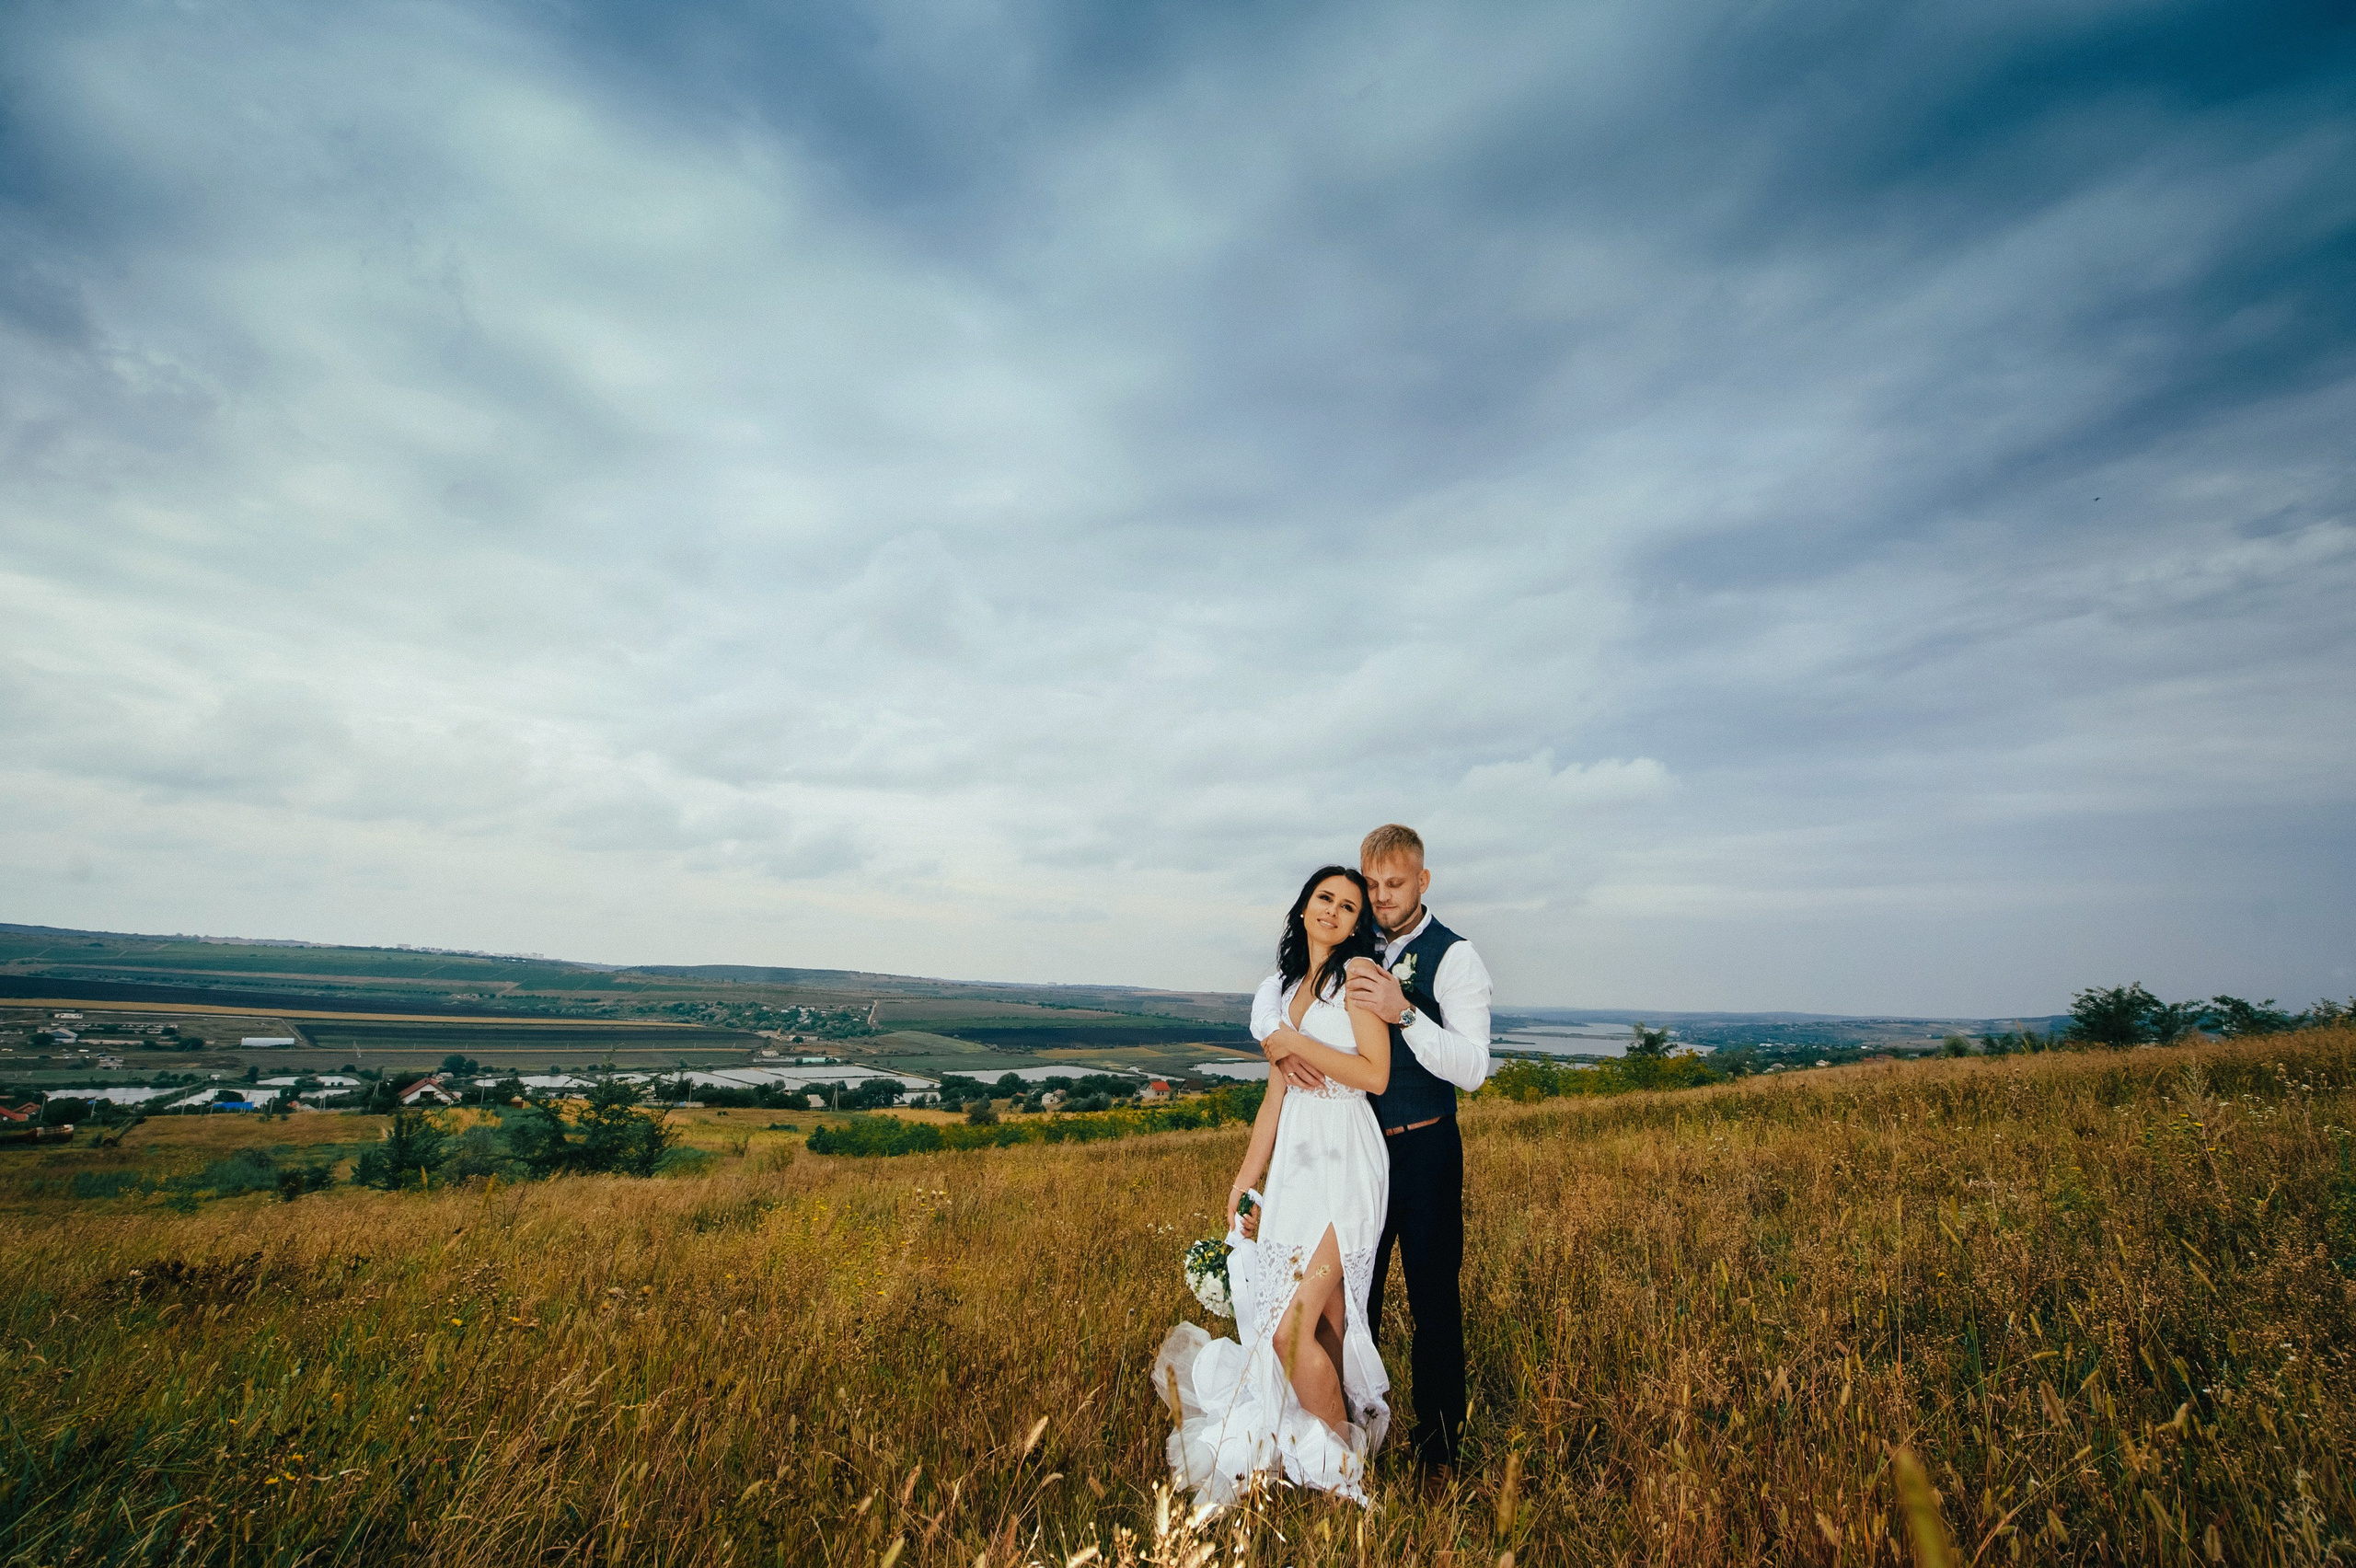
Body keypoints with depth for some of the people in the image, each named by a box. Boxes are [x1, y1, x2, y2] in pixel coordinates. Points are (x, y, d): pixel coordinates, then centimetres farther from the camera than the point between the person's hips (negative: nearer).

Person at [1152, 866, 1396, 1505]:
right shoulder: (1279, 989, 13)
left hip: (1345, 1160, -6)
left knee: (1292, 1326, -7)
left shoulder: (1358, 975, -6)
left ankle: (1343, 1473, 12)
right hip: (1295, 1160, 6)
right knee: (1325, 1319, 10)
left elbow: (1376, 1075, -13)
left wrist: (1294, 1041, -12)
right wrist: (1246, 1178, 13)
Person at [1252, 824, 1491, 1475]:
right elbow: (1268, 999, 2)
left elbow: (1472, 1068, -20)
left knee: (1434, 1298, 8)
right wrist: (1277, 1036, -20)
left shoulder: (1455, 957, -11)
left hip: (1425, 1151, -4)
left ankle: (1438, 1443, 29)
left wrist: (1403, 1011, -33)